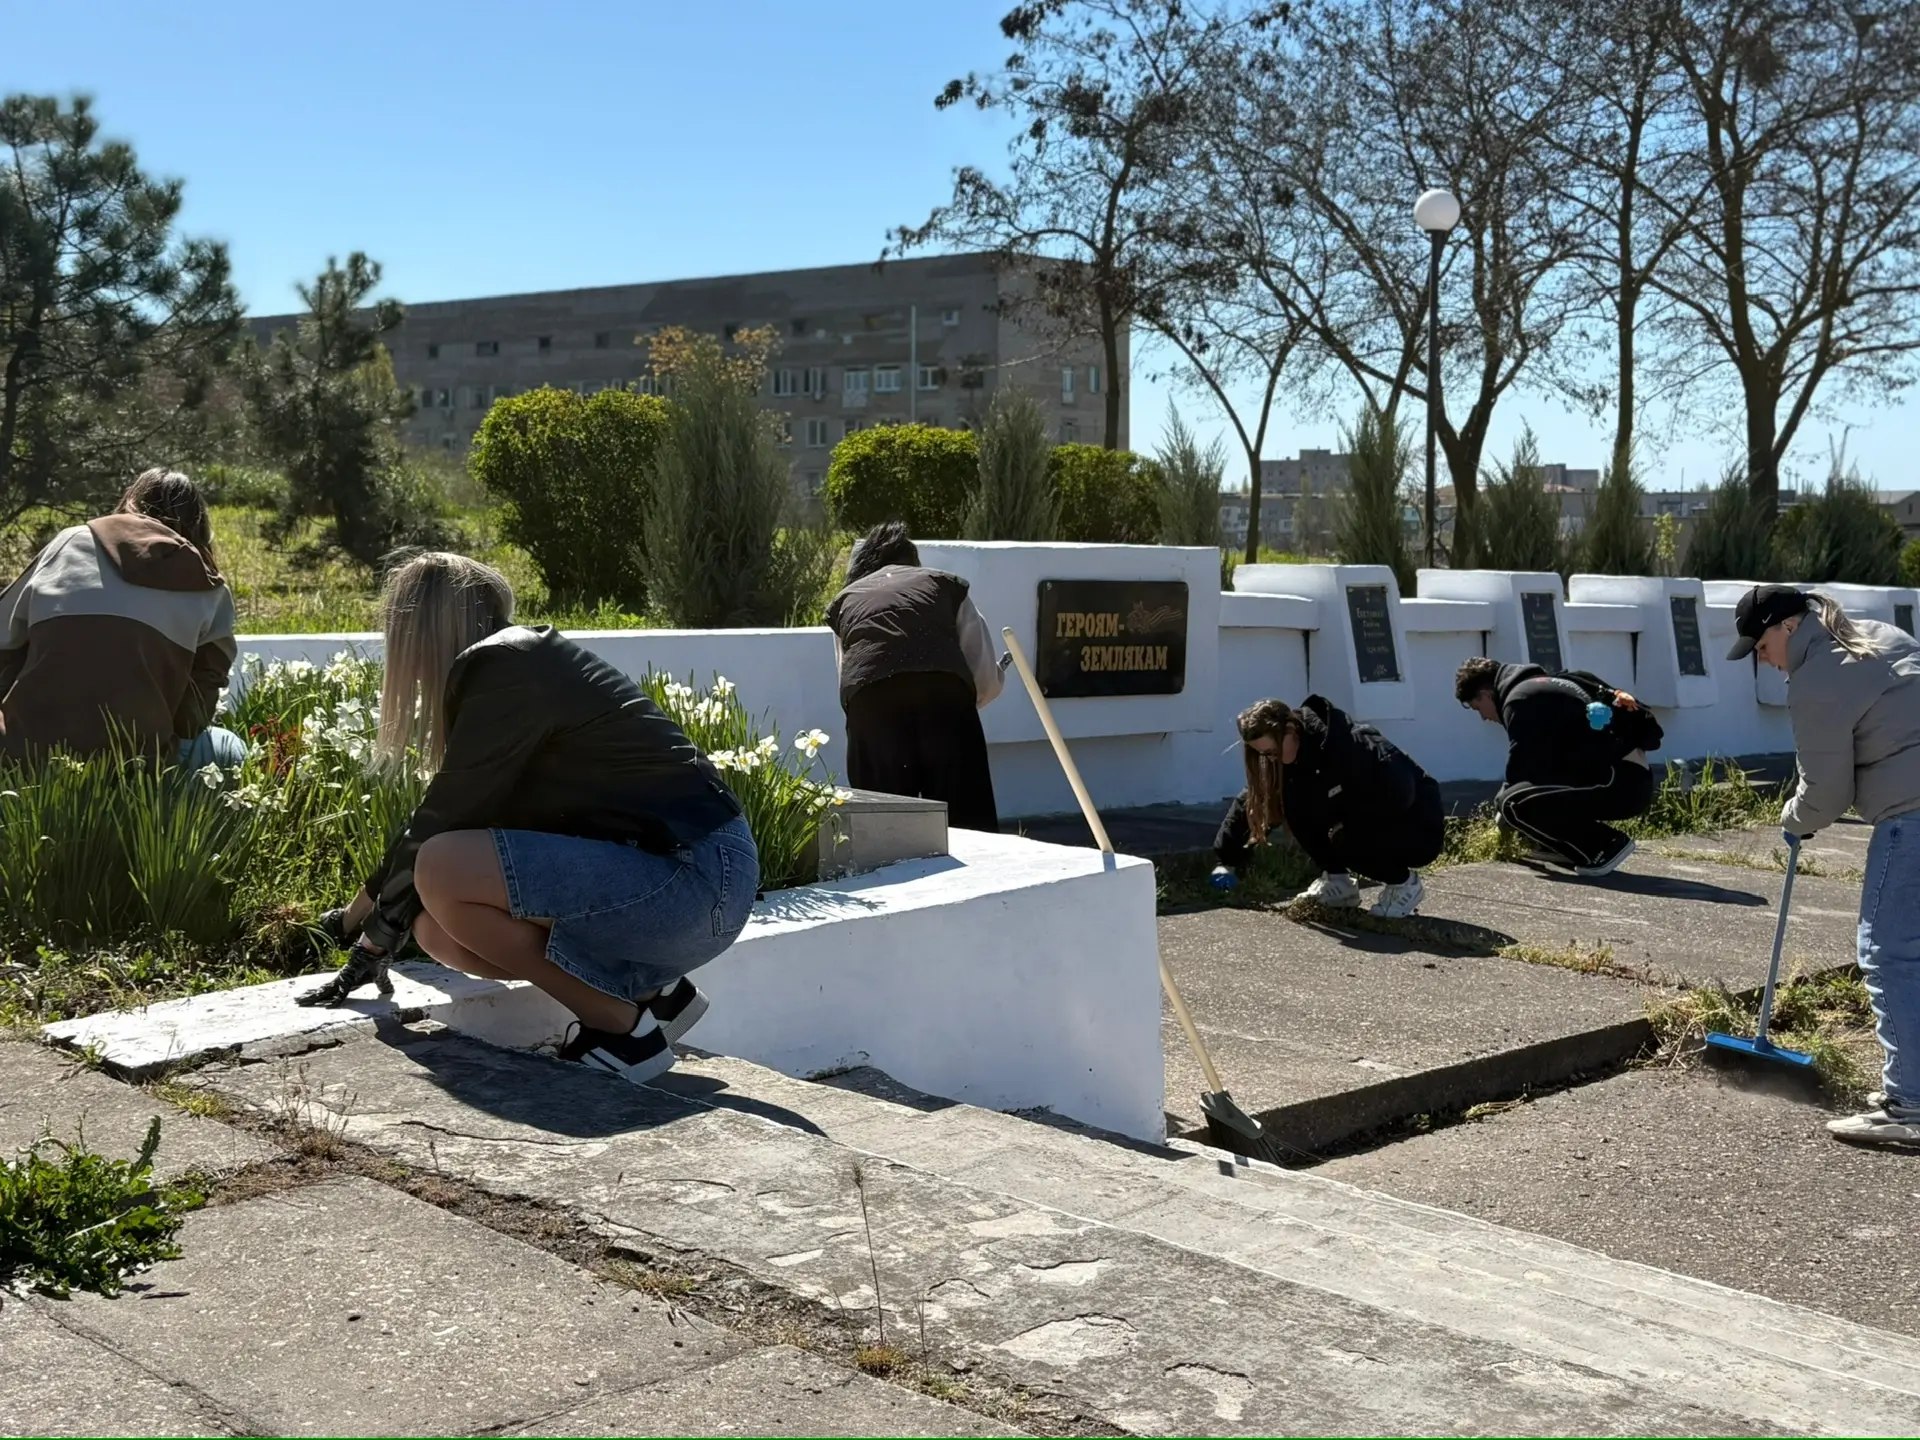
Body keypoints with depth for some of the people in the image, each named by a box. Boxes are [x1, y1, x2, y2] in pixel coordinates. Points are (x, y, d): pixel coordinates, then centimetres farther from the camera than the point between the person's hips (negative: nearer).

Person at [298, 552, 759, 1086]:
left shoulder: (501, 667, -11)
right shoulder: (530, 660, 17)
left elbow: (446, 817, -10)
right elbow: (451, 816, 25)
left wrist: (373, 934, 4)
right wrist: (375, 927, 32)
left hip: (695, 880, -9)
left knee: (443, 873, -20)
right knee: (441, 927, 5)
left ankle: (623, 1029, -8)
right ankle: (650, 991, 10)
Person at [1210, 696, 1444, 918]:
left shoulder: (1348, 747, -29)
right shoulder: (1293, 756, -7)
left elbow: (1398, 795, -32)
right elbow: (1251, 801, -4)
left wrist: (1342, 820, -20)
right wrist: (1228, 860, -11)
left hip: (1420, 830, -7)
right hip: (1369, 824, 7)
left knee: (1344, 841, -34)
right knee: (1294, 800, -14)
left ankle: (1405, 883, -7)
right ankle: (1339, 881, -2)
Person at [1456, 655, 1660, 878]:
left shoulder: (1519, 698, -6)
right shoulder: (1543, 685, 25)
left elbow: (1522, 770, -7)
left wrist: (1501, 803, 10)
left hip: (1619, 782, -10)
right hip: (1631, 776, 10)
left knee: (1515, 804, -20)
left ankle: (1606, 847, -7)